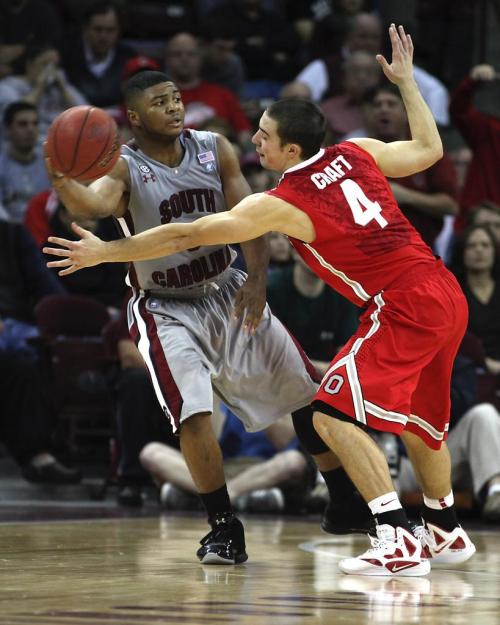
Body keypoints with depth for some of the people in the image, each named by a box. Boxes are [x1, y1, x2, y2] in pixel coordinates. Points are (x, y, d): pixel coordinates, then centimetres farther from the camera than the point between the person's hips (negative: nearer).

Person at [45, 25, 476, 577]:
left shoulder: (283, 204, -10)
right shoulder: (356, 153, 7)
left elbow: (185, 236, -7)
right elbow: (429, 148, 23)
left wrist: (105, 252, 0)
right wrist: (405, 81, 32)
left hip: (404, 306, -9)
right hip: (445, 295, 9)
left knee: (333, 416, -10)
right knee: (416, 417, 26)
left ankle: (397, 542, -18)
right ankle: (445, 532, 41)